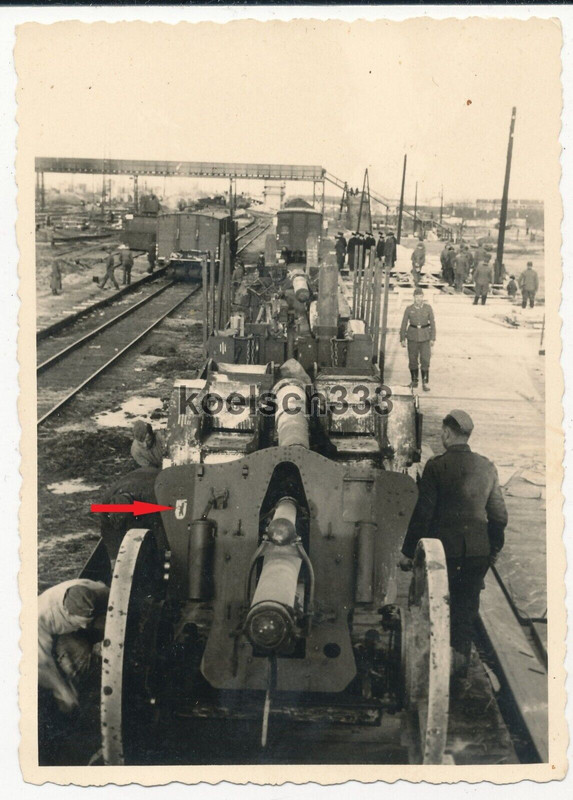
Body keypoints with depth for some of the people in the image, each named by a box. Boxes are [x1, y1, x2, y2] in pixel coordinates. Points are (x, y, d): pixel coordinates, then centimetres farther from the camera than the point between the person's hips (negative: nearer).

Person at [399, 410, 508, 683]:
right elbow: (499, 514, 7)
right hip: (478, 550, 3)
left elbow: (423, 512, -11)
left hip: (443, 547, -3)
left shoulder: (436, 466, -11)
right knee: (467, 604, 14)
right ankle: (460, 657, 14)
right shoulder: (487, 467, 2)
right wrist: (495, 548, 21)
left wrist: (408, 551, -4)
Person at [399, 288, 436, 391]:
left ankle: (425, 382, -1)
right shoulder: (409, 309, -1)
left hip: (425, 337, -1)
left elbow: (432, 323, 1)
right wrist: (402, 339, -1)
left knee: (425, 360, -6)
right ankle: (414, 381, 21)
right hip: (412, 337, 1)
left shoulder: (428, 308, -2)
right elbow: (404, 324, 3)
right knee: (412, 359, 6)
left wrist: (432, 338, -3)